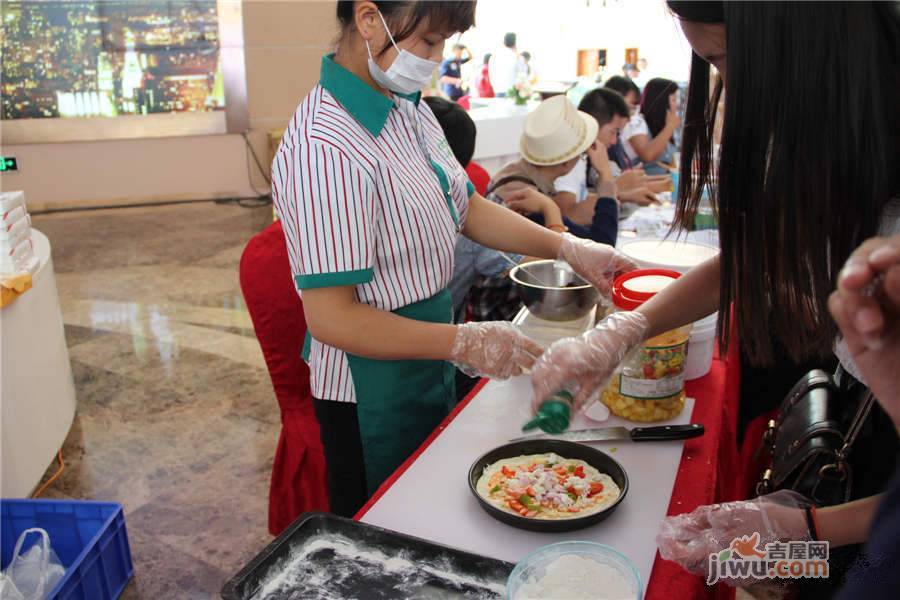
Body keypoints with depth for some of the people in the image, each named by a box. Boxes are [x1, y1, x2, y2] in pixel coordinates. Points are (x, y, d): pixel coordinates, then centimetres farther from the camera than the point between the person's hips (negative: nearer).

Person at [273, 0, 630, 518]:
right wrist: (465, 343, -26)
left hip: (428, 360, 9)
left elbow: (467, 208, 8)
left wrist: (570, 249, -1)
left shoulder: (410, 109, 1)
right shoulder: (327, 148, -28)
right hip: (373, 391, -8)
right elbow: (331, 318, -27)